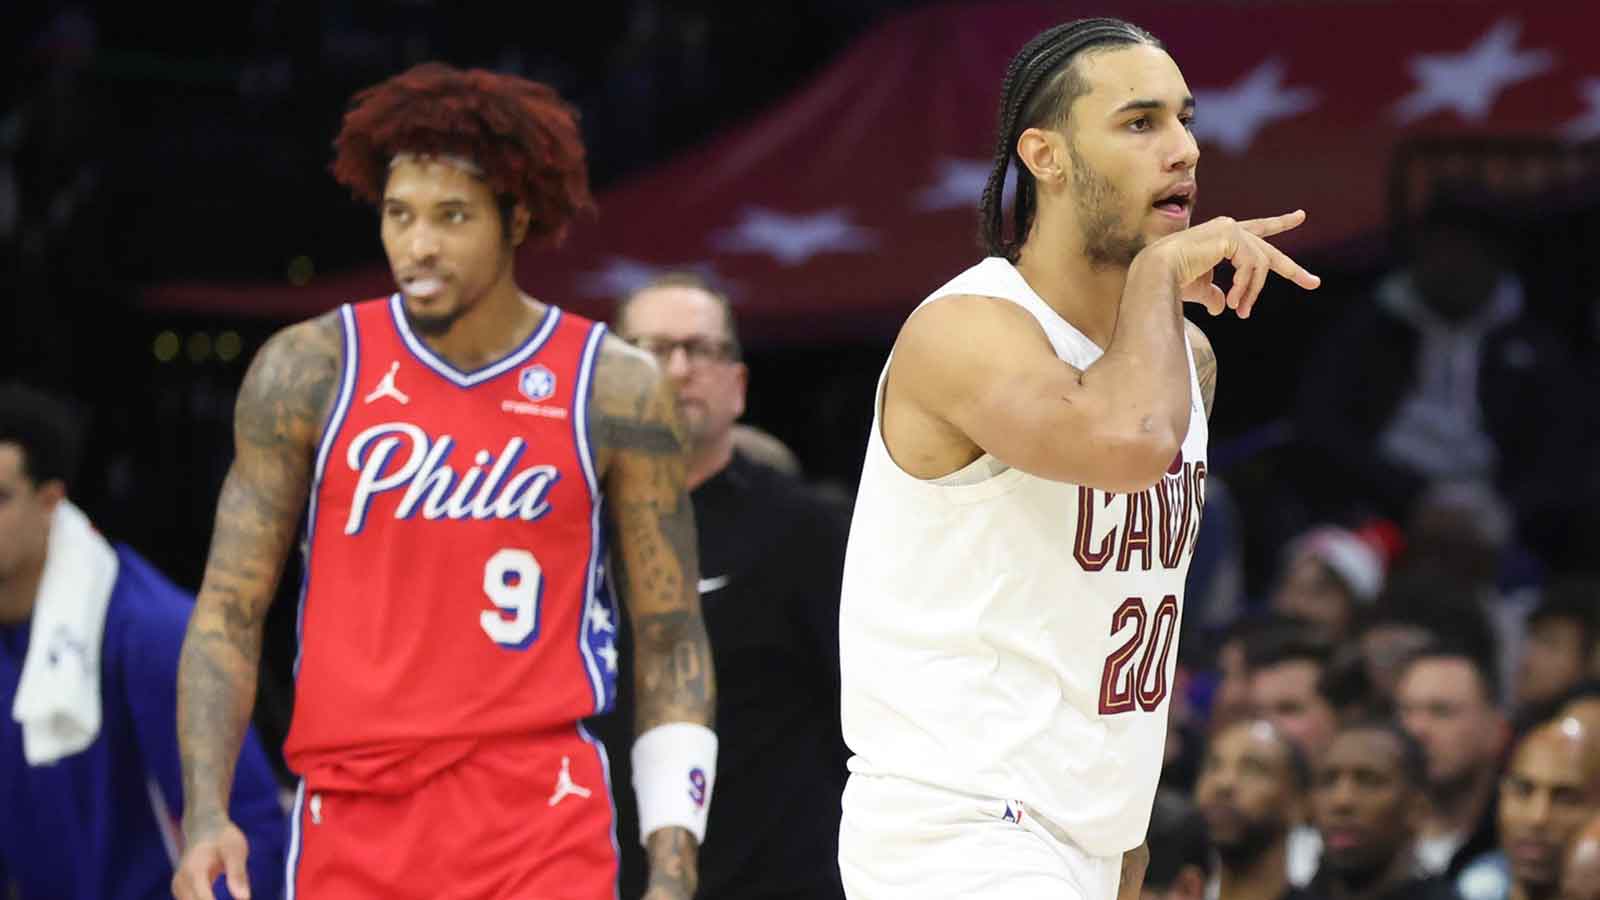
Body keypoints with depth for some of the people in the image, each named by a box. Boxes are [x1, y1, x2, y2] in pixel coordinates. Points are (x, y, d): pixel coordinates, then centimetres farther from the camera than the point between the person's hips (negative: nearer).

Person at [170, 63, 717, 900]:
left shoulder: (613, 387, 1)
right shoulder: (308, 371, 2)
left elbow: (670, 641, 5)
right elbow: (229, 608, 4)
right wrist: (206, 815, -8)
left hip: (540, 818, -2)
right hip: (352, 816, 2)